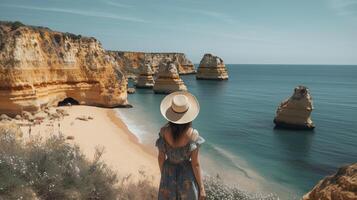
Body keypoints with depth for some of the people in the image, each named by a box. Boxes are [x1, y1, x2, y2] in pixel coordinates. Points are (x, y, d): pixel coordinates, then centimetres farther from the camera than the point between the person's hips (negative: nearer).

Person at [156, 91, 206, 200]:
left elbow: (161, 157, -6)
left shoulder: (164, 132, -17)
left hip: (169, 174, 2)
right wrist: (201, 187, -7)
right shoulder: (192, 134, -25)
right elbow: (195, 163, -19)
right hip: (187, 176, -2)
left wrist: (162, 174, 13)